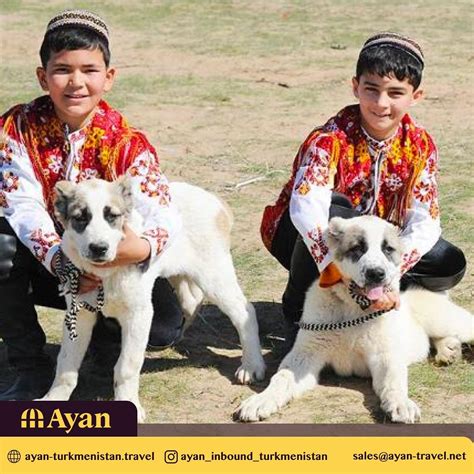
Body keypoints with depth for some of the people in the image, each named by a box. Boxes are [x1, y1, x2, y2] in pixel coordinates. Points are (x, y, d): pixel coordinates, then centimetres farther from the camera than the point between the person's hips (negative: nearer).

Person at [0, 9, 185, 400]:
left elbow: (162, 214, -28)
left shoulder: (127, 142, -17)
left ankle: (100, 321, 19)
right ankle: (31, 368, -12)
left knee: (164, 326, -20)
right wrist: (58, 258, -40)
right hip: (44, 253, 0)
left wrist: (143, 247, -53)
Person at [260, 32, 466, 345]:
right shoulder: (331, 139, -27)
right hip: (307, 239, -4)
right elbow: (306, 207, -43)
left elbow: (425, 222, -16)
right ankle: (298, 309, -16)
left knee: (450, 266, -16)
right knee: (334, 209, -38)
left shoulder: (420, 145, -12)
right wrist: (339, 272, -57)